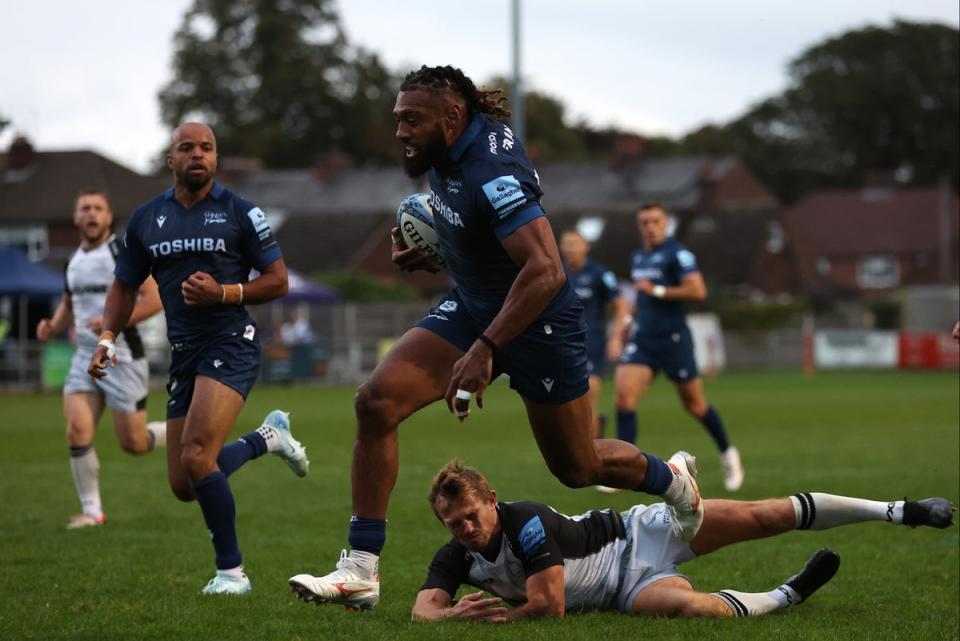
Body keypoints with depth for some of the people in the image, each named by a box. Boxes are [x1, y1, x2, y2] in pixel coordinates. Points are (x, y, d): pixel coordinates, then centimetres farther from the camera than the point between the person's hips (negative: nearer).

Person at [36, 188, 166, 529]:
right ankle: (92, 511, 1)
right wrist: (53, 326, 5)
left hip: (122, 358, -6)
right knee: (77, 431, -10)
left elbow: (154, 298, -16)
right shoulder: (74, 261, 11)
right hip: (85, 357, 6)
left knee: (134, 444, -2)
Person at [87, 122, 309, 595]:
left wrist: (223, 292, -16)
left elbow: (278, 281, -1)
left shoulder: (239, 213, -3)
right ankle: (268, 436, 32)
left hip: (231, 344, -6)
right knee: (184, 485, 6)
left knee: (196, 457, -24)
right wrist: (108, 337, 2)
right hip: (183, 352, 6)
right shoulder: (146, 219, 10)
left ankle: (231, 571, -10)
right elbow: (125, 286, 18)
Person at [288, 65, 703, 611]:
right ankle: (360, 571, -11)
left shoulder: (492, 172, -30)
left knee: (578, 469, 10)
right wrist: (427, 248, 1)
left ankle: (674, 480, 44)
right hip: (470, 307, 8)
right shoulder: (449, 152, -4)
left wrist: (484, 350, -40)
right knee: (376, 402, -13)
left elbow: (545, 272, -38)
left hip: (536, 322, -8)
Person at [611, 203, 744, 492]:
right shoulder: (638, 258, 14)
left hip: (673, 339, -6)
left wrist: (656, 291, -19)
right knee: (623, 395, -13)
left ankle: (727, 454, 29)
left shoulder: (677, 254, -10)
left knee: (694, 404, 6)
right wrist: (625, 322, 20)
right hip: (642, 339, 6)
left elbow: (698, 291, -22)